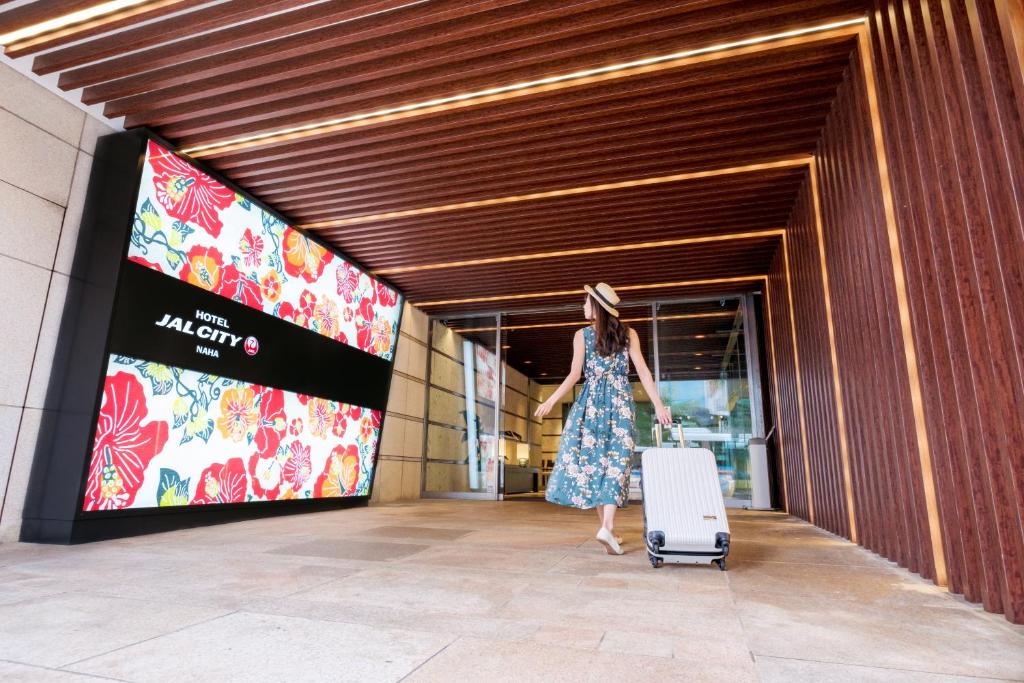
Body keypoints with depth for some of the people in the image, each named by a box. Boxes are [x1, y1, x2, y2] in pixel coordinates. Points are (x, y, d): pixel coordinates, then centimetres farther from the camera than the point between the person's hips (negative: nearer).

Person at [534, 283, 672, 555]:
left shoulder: (582, 335, 2)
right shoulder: (628, 334, 6)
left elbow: (575, 375, -3)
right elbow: (642, 370, -2)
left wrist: (551, 401, 3)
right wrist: (658, 404, -2)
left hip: (591, 401, 0)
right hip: (620, 401, 0)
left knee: (592, 459, 7)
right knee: (615, 461, -2)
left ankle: (606, 527, 10)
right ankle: (607, 526, -17)